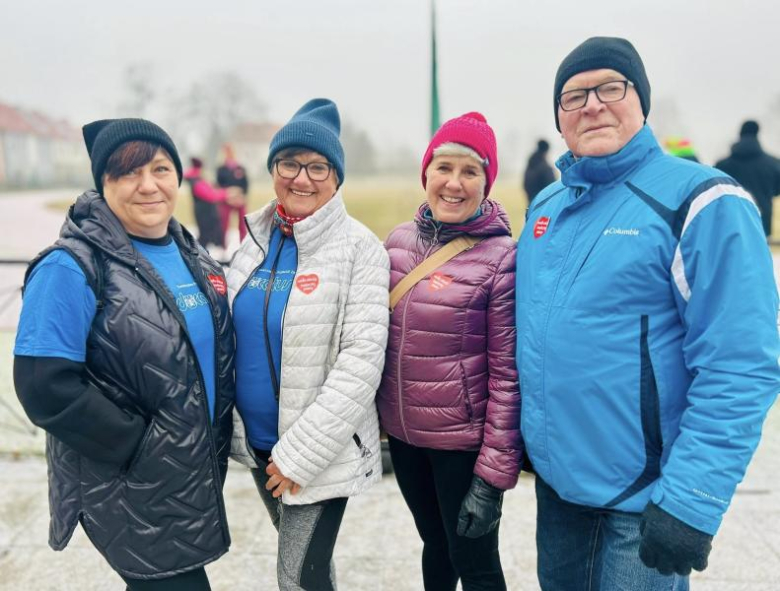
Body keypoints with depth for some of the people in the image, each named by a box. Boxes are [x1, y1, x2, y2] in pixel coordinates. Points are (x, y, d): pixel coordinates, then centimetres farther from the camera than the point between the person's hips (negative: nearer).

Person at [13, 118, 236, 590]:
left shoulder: (191, 255, 5)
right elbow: (46, 387, -22)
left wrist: (217, 438, 6)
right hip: (128, 489, -7)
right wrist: (140, 447, -19)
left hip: (197, 472, 7)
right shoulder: (73, 268, -17)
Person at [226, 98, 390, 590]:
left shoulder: (359, 248, -14)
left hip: (322, 450, -5)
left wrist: (302, 452, -19)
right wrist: (231, 425, 5)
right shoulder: (256, 238, 3)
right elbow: (231, 333, 11)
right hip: (259, 439, 6)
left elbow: (361, 359, -19)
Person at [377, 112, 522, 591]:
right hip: (402, 433, 5)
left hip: (463, 440, -5)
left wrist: (494, 471, -15)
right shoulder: (399, 240, 1)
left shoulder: (500, 258, -16)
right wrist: (377, 415, 12)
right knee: (436, 547, 24)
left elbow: (507, 375, -15)